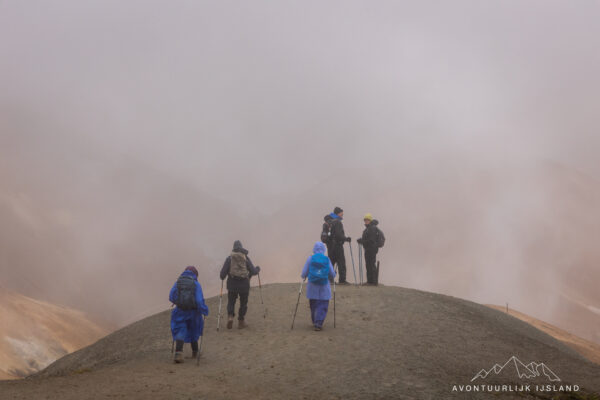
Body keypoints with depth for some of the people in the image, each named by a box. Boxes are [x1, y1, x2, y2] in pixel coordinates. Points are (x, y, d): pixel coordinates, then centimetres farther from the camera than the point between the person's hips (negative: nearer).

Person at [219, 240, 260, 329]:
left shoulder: (229, 258, 0)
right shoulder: (246, 258, 1)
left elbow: (223, 272, -5)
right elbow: (253, 271, -2)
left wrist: (222, 277, 17)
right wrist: (258, 269, 20)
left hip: (232, 283, 0)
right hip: (244, 284, 0)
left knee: (231, 301, 15)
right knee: (243, 303, 13)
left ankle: (230, 316, -8)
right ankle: (241, 322, 16)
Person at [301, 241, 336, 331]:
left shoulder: (310, 259, -3)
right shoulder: (327, 259, -1)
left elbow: (304, 273, -3)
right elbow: (332, 274, 1)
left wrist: (303, 276, 20)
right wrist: (331, 277, 24)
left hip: (312, 286, 1)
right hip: (324, 287, -1)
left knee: (313, 305, 16)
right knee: (323, 306, 2)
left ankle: (315, 322, 26)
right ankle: (318, 323, -10)